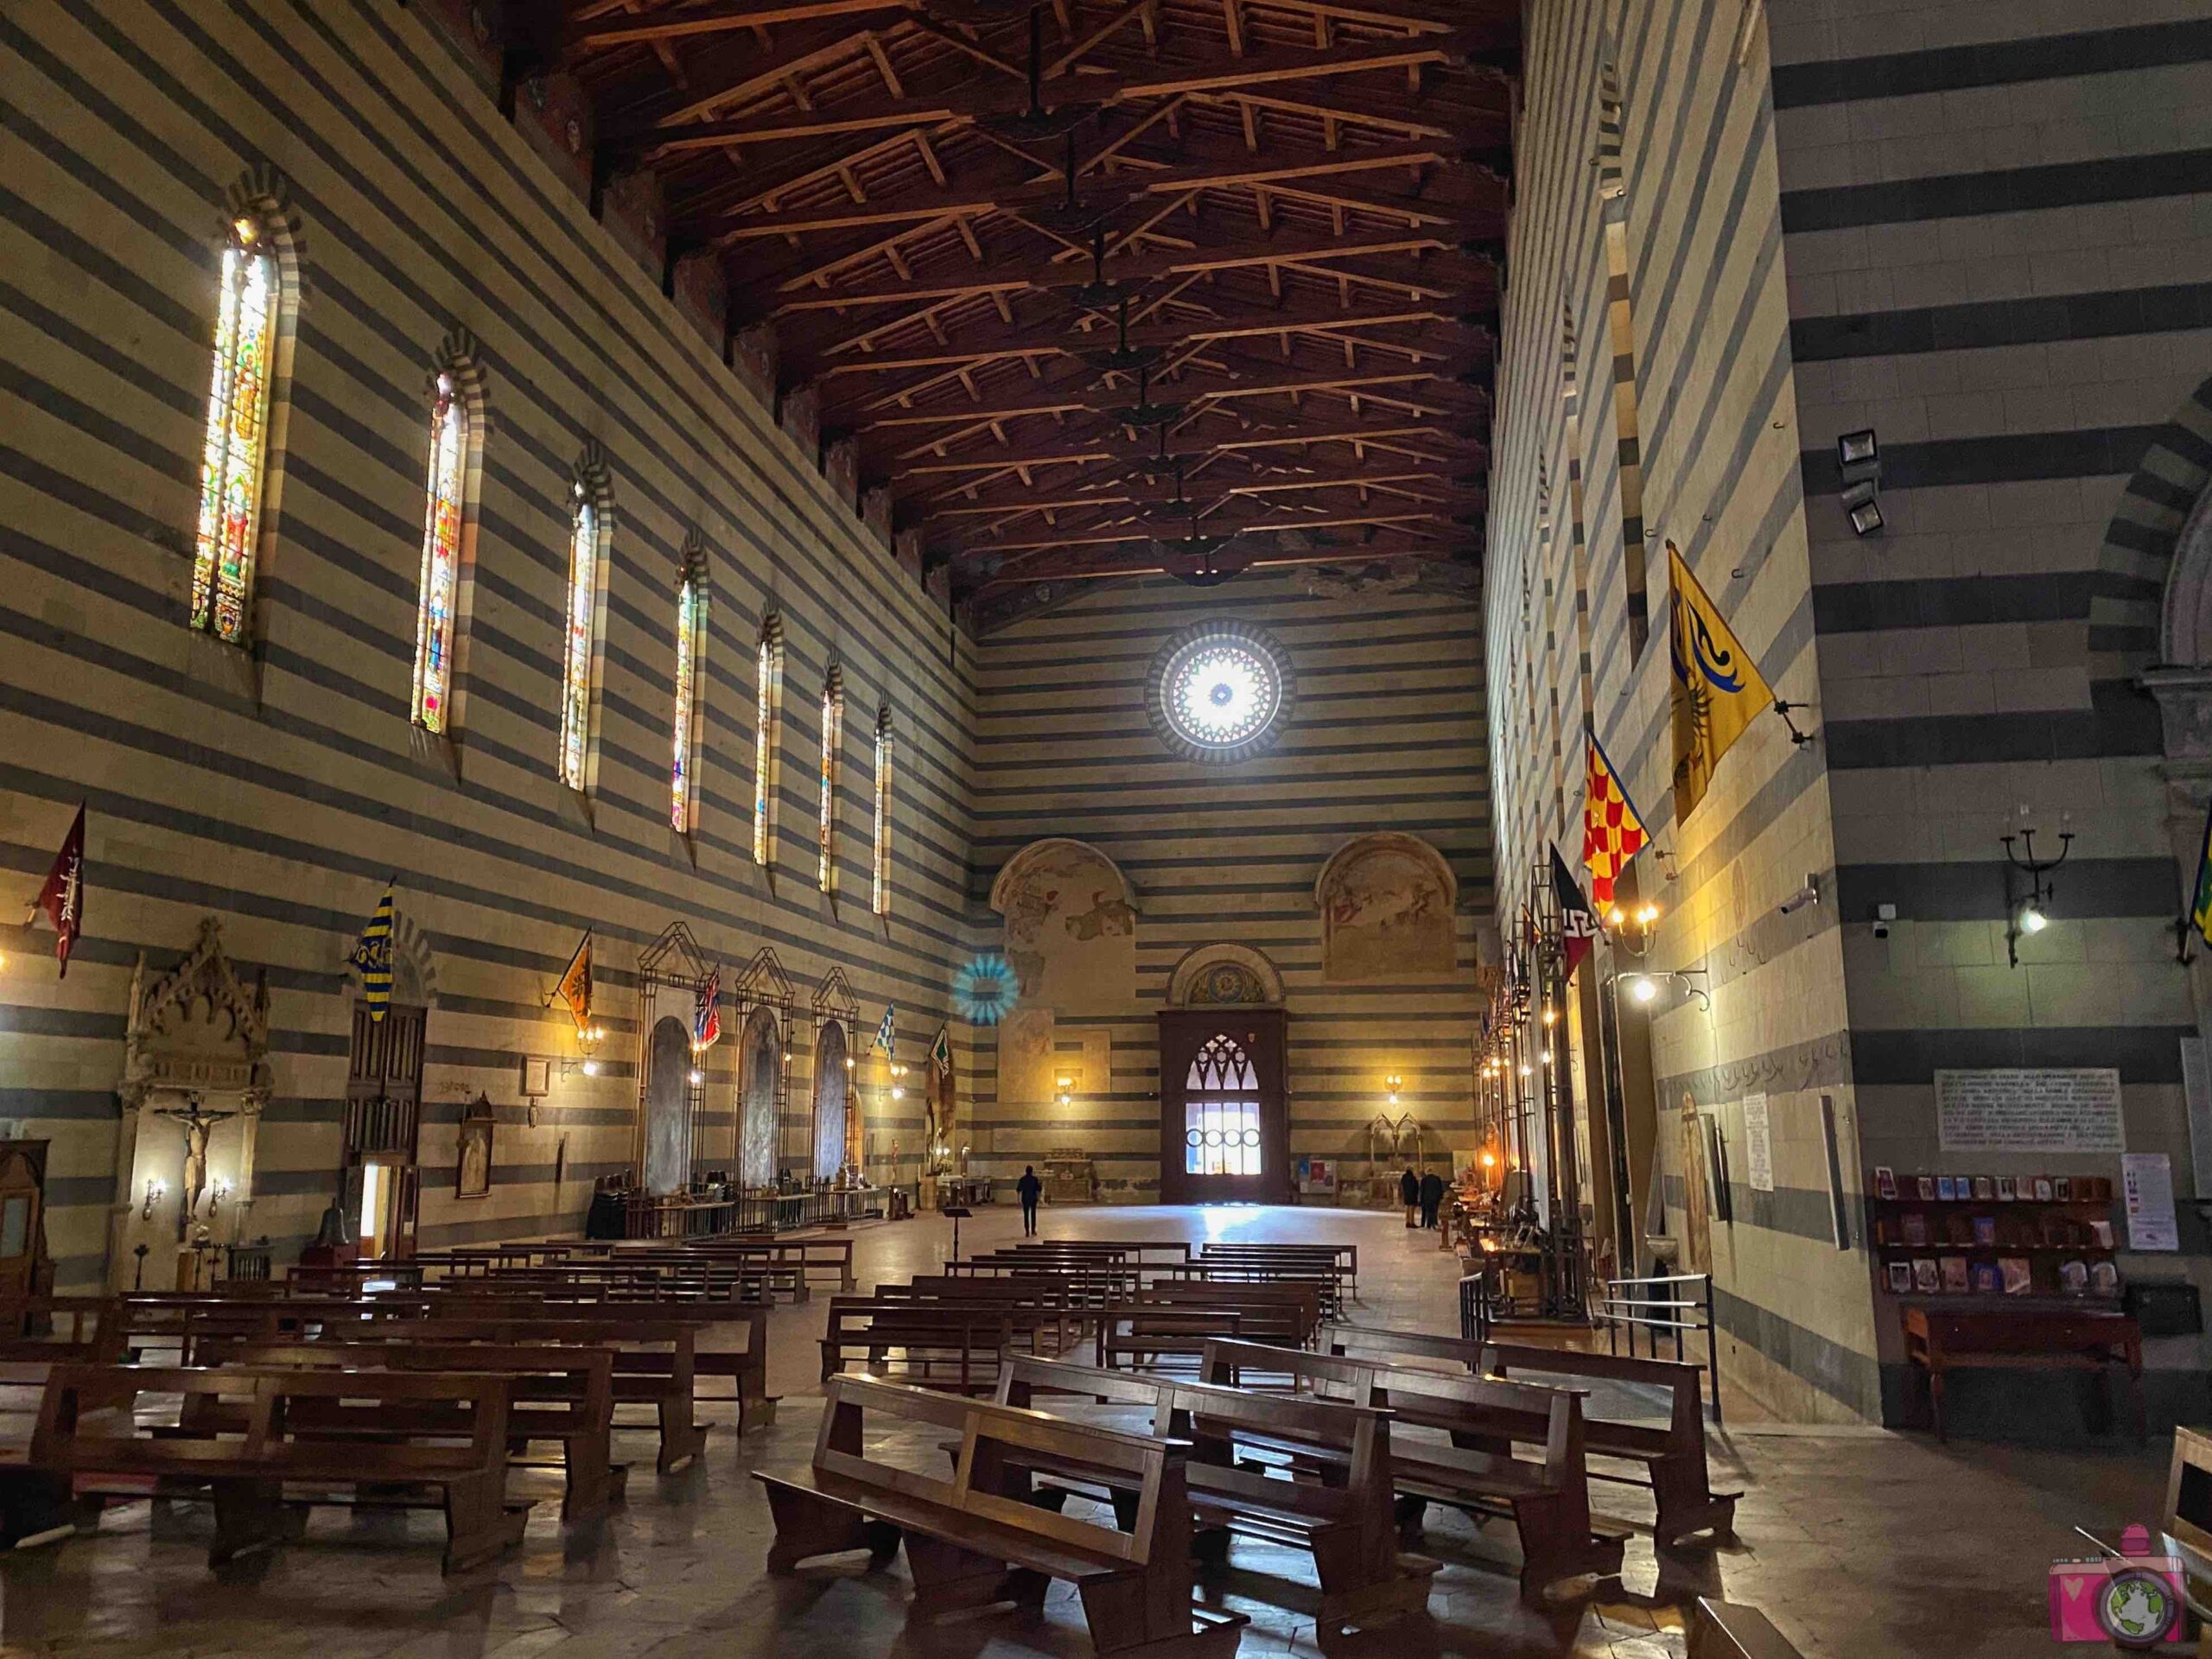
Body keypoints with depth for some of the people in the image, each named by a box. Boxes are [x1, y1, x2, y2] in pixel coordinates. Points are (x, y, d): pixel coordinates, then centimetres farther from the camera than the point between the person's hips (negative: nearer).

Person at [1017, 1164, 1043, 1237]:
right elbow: (1038, 1189, -8)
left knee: (1026, 1215, 5)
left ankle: (1027, 1232, 1)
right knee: (1033, 1214, 12)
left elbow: (1018, 1189, 0)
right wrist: (1041, 1185, 12)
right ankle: (1033, 1231, 11)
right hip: (1033, 1199, 0)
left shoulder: (1022, 1179, -4)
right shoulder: (1035, 1179, -8)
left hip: (1025, 1199, 0)